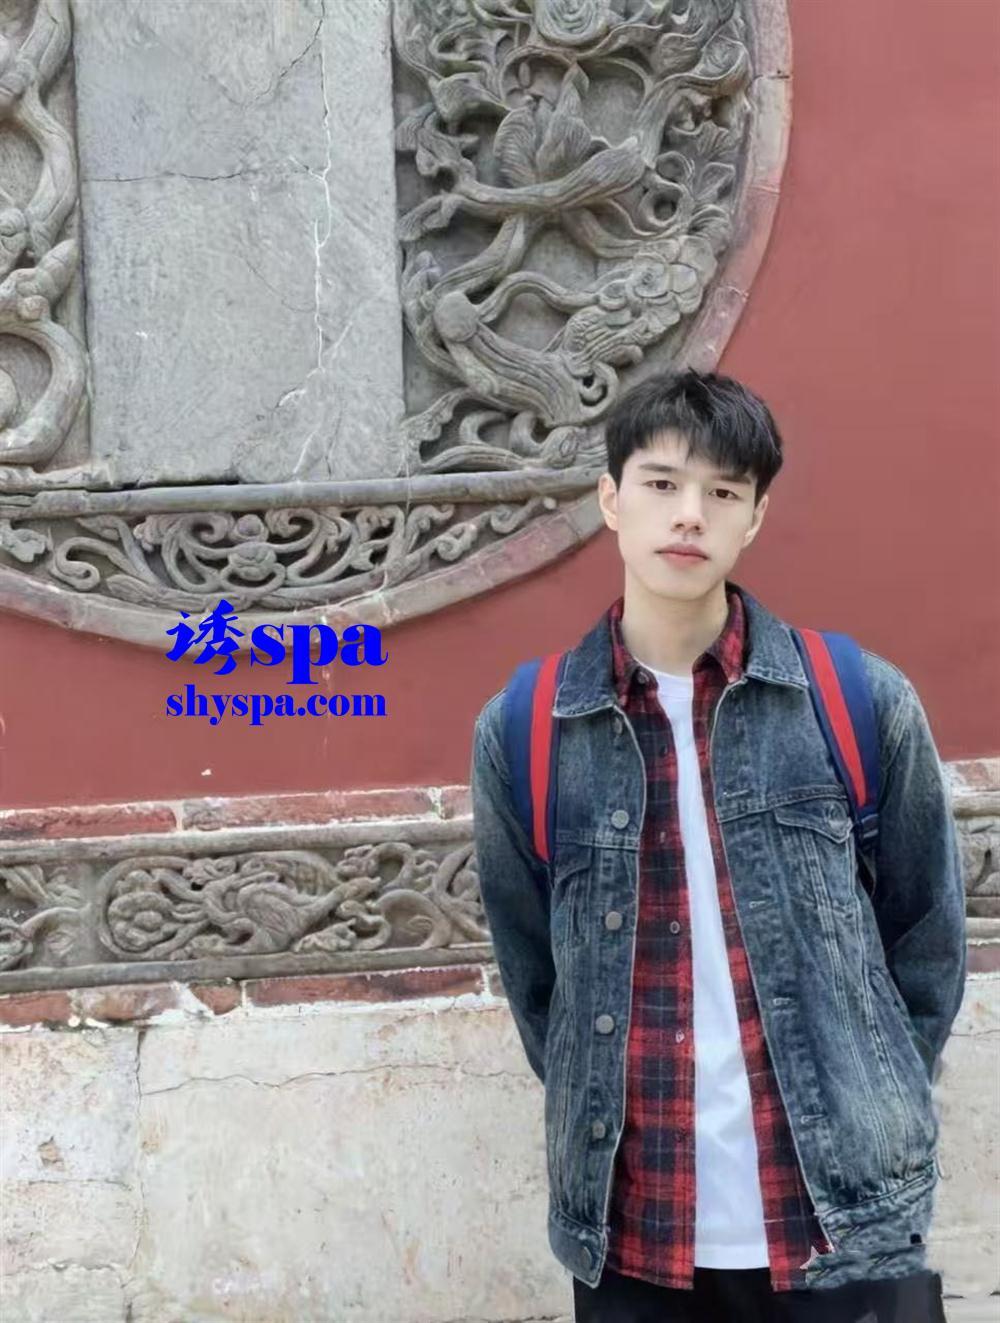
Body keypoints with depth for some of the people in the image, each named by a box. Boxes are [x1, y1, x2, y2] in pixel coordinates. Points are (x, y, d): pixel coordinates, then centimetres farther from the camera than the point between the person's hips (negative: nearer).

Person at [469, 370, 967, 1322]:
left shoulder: (864, 703, -4)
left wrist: (877, 1114, 7)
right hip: (627, 1229, 1)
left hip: (846, 1219, -1)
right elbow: (530, 969, 9)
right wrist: (597, 1111, 8)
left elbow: (927, 940, 6)